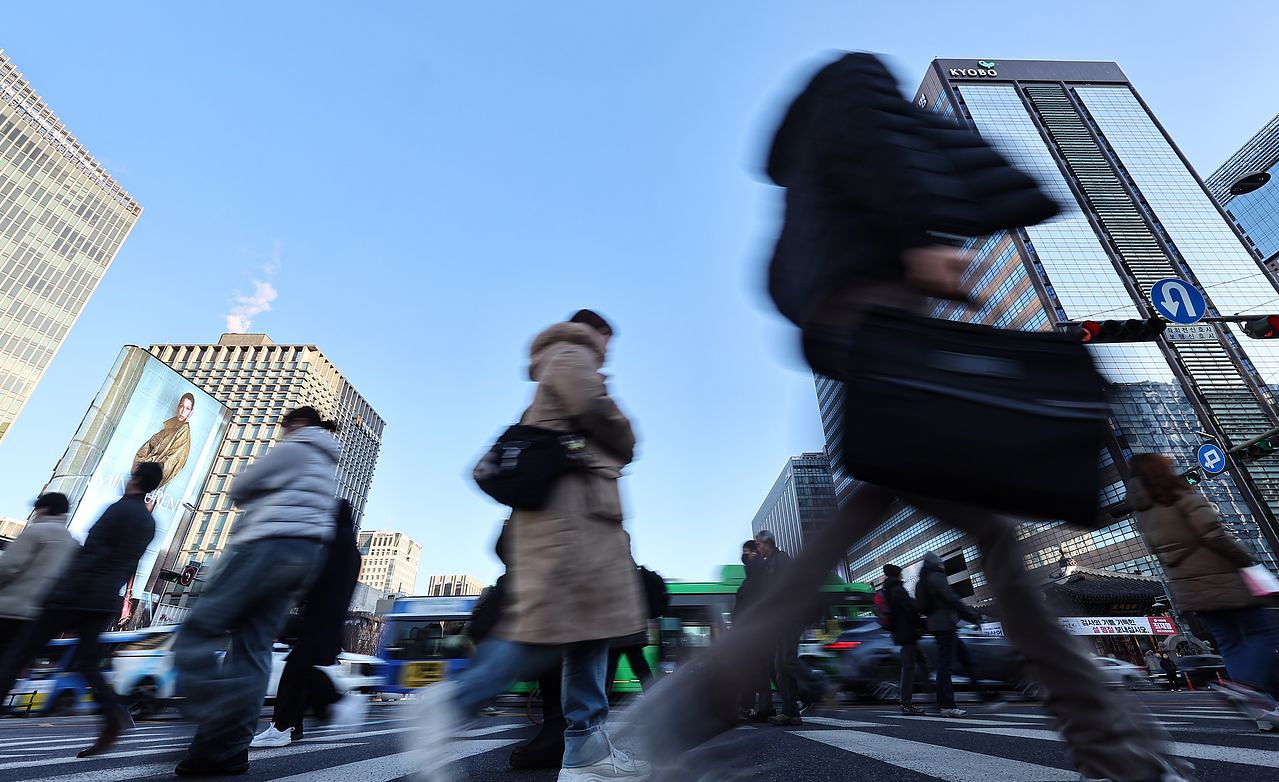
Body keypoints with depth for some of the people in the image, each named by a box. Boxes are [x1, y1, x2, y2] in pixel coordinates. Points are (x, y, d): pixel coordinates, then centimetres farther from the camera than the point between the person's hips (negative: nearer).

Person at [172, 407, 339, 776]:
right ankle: (230, 748, 2)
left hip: (270, 545, -9)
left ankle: (216, 736, -16)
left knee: (196, 635, -6)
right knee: (254, 648, 4)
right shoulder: (326, 465, 28)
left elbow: (239, 489, 3)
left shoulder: (295, 448, -1)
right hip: (305, 553, 9)